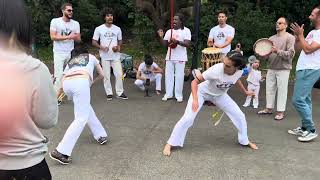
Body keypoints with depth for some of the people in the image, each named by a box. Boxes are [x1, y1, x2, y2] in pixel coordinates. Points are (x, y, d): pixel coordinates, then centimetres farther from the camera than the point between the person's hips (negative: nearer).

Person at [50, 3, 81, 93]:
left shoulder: (76, 23, 7)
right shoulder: (55, 21, -4)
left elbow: (79, 39, 7)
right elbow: (53, 37, -12)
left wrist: (74, 36, -17)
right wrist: (68, 37, -17)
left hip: (71, 53, 4)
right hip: (59, 53, -4)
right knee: (59, 76, -5)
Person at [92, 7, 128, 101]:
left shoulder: (117, 29, 7)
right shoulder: (99, 29, -2)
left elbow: (120, 40, 16)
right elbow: (94, 42, -1)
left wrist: (118, 47, -5)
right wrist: (101, 47, -19)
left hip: (116, 56, 2)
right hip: (105, 56, -2)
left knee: (119, 74, 0)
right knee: (106, 75, 2)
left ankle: (120, 92, 11)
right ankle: (109, 93, 14)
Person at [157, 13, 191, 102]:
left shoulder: (186, 30, -3)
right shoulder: (169, 31, 11)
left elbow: (187, 44, -13)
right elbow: (164, 44, 10)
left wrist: (177, 41, -26)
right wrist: (161, 37, -6)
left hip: (180, 58, -5)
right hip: (169, 57, 5)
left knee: (179, 77, 0)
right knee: (168, 75, 7)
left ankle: (179, 95, 11)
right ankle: (168, 94, 17)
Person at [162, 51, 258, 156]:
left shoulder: (239, 72, -22)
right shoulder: (216, 70, -38)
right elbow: (195, 82, -30)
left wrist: (245, 91, 18)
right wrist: (195, 100, -41)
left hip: (219, 95, 5)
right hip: (202, 92, -5)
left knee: (240, 116, 3)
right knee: (188, 119, -16)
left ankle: (245, 141, 29)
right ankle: (169, 144, -1)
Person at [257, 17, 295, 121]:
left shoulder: (289, 37, -4)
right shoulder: (271, 38, 13)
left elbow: (291, 54, -13)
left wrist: (278, 51, -24)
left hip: (283, 69, -6)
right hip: (271, 68, 6)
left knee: (282, 90, -2)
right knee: (269, 89, 10)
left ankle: (280, 112, 5)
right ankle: (269, 108, 21)